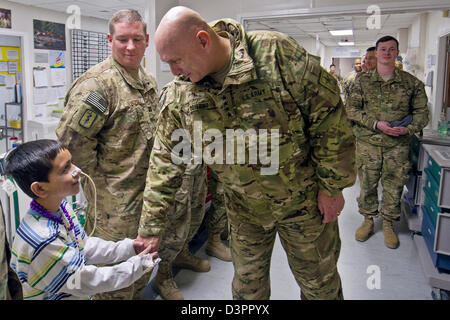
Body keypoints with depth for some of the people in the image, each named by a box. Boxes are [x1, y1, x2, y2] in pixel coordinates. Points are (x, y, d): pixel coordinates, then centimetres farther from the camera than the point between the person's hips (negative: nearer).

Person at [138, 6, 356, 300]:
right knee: (248, 286, 19)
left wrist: (332, 186, -12)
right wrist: (152, 227, 0)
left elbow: (328, 113, -17)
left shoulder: (276, 53, -23)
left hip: (304, 199, -2)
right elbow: (165, 162, -4)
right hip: (245, 209, 3)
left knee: (320, 284, 17)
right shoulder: (177, 97, -11)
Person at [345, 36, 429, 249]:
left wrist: (409, 128, -12)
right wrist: (376, 124, -14)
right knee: (367, 184, 9)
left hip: (398, 145, 0)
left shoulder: (412, 83, 4)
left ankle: (388, 225, 26)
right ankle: (368, 220, 28)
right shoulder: (362, 81, 3)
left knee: (394, 186, 7)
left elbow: (421, 112, 7)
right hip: (367, 143, 0)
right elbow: (351, 109, -3)